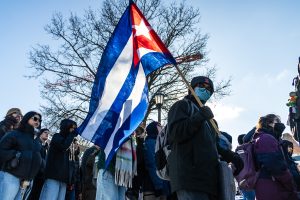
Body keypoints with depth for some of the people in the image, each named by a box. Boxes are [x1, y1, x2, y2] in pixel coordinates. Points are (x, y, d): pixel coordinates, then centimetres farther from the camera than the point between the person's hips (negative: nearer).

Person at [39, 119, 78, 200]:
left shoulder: (66, 140, 26)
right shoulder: (57, 136, 6)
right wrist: (72, 134, -4)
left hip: (63, 177, 7)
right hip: (53, 175, -7)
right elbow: (63, 146, -18)